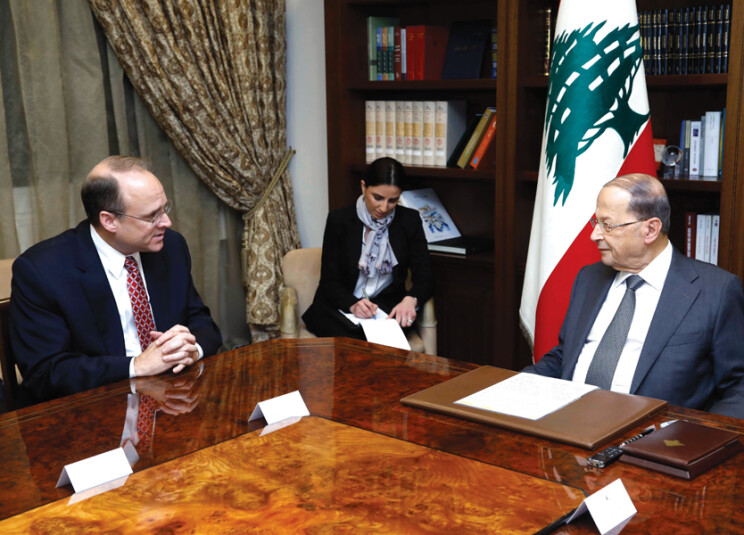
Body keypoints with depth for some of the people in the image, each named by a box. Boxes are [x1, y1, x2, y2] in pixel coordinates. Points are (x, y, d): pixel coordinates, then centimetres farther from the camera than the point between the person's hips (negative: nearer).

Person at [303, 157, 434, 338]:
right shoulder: (339, 220, -3)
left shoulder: (409, 221, 2)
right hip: (340, 306, -1)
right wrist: (353, 304, -25)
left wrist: (410, 300, -25)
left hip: (387, 306, 1)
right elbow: (329, 281, -3)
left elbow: (425, 278, -1)